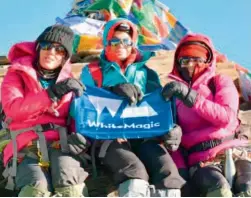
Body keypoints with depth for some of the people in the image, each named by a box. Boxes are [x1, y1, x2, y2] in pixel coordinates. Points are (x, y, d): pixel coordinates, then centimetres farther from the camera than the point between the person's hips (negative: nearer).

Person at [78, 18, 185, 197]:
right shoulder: (92, 72, 18)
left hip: (144, 136, 2)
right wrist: (113, 91, -14)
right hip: (109, 136, -2)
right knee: (135, 175, -33)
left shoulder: (147, 73, 24)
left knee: (168, 173, -29)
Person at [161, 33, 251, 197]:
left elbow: (226, 116, -3)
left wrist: (190, 96, -11)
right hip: (201, 160, 0)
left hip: (234, 151, 0)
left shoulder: (221, 82, 16)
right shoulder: (173, 92, 20)